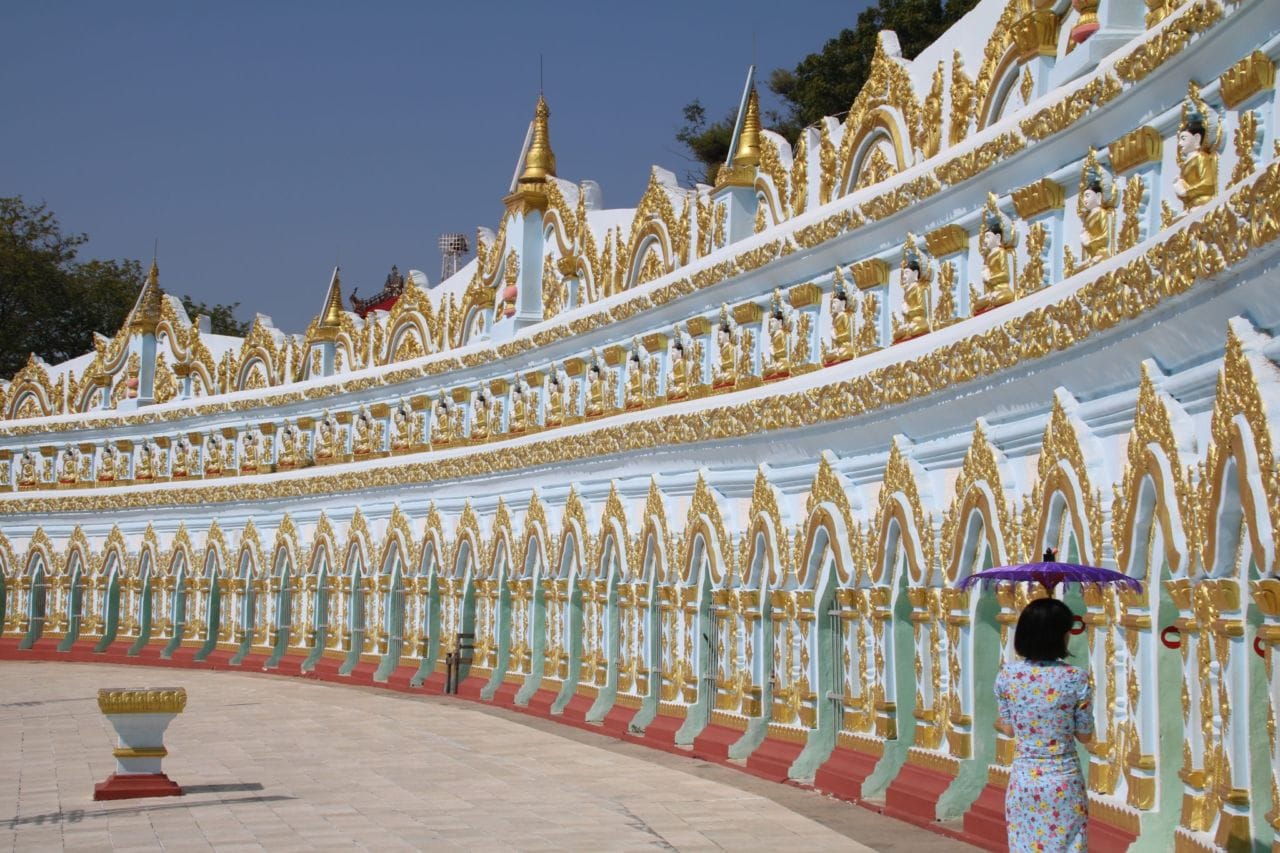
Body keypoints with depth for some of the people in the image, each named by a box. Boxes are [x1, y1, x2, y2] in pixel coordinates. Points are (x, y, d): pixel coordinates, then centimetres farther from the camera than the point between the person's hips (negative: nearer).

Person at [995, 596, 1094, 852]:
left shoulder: (1007, 675, -6)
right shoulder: (1075, 678, -13)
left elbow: (1010, 730, 3)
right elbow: (1085, 736, -3)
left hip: (1023, 779, 2)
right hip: (1063, 781, -2)